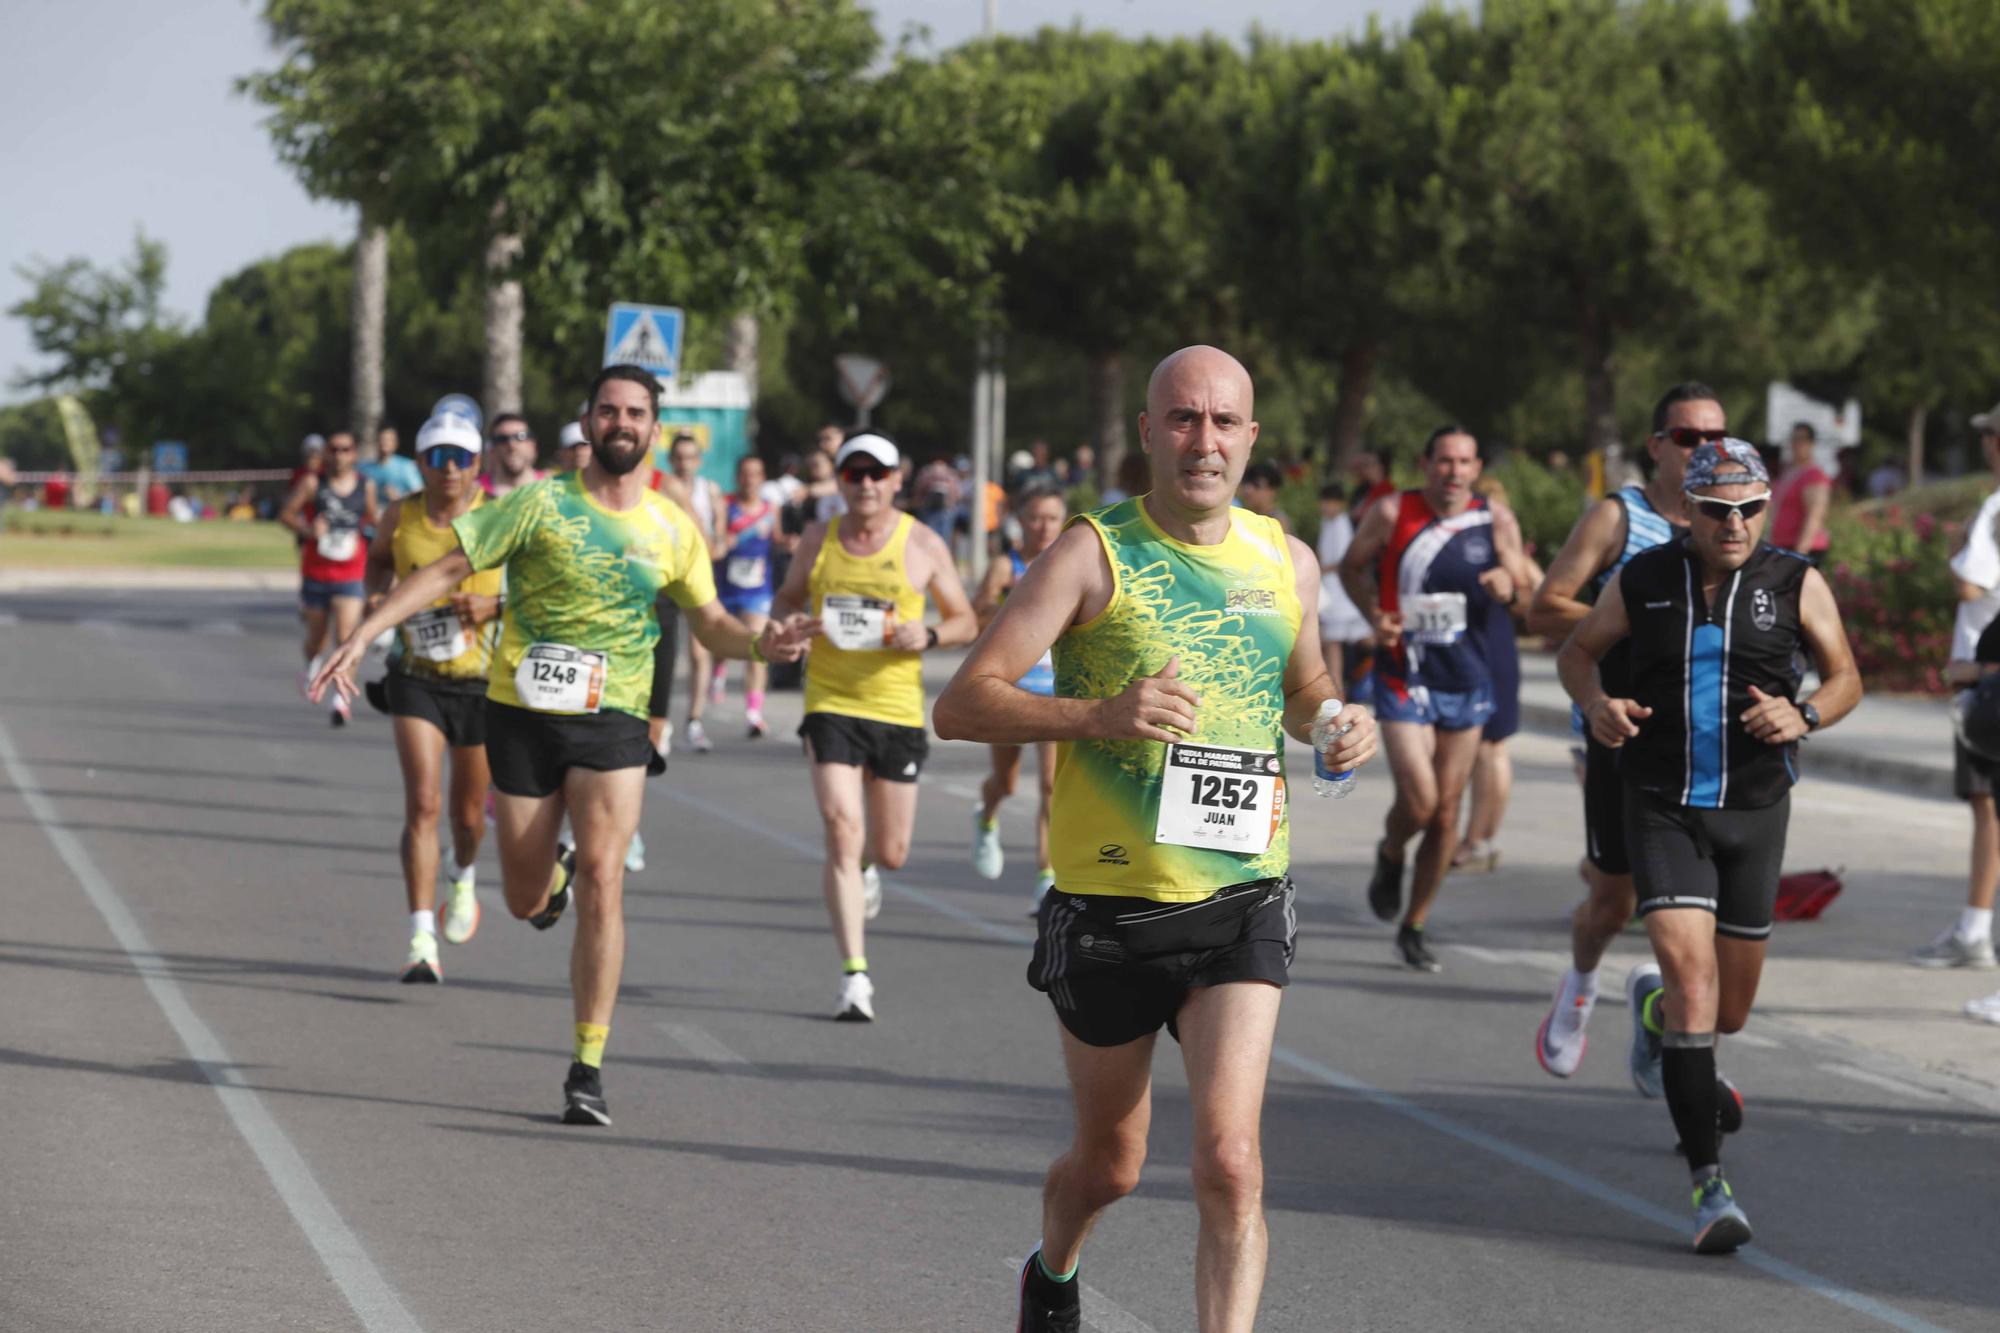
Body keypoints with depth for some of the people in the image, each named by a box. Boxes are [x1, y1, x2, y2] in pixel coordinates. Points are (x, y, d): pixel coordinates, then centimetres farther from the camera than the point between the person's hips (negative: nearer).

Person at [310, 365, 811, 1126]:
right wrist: (363, 635, -12)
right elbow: (446, 571, -4)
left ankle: (588, 1068, -11)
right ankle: (556, 876, 49)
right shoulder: (542, 505, -5)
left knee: (602, 879, -16)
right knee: (527, 901, 8)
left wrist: (759, 644, -10)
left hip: (613, 723, 0)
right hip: (522, 714, 0)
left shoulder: (672, 529, 4)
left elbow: (709, 621, 12)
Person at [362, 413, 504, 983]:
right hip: (417, 680, 0)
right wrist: (374, 596, -1)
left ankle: (464, 881, 50)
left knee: (469, 813, 14)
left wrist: (493, 606, -22)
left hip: (483, 682, 0)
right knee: (422, 804, -15)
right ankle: (422, 942, -17)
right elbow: (379, 557, 19)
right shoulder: (401, 517, -3)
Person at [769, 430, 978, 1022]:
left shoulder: (923, 545, 0)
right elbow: (786, 600, 18)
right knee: (842, 832, -15)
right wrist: (788, 625, -6)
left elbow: (966, 622, 6)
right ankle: (854, 975, -15)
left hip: (898, 710, 0)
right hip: (831, 703, 0)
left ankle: (863, 871, 48)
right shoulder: (817, 540, 4)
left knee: (890, 852, 8)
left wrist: (928, 635, -15)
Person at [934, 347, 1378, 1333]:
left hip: (1242, 904, 1)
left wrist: (1342, 722, 2)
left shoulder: (1286, 562, 6)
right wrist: (1101, 714, -28)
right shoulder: (1094, 555, -7)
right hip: (1110, 907, -1)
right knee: (1110, 1163, 16)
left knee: (1228, 1156, -17)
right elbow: (959, 707, -13)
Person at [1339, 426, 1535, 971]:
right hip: (1404, 676, -3)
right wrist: (1375, 614, -9)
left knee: (1446, 813, 5)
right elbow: (1352, 566, 7)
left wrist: (1509, 586, -22)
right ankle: (1389, 855, 20)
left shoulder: (1496, 521, 0)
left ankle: (1413, 927, 20)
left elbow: (1524, 592, 2)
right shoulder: (1393, 513, -6)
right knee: (1418, 800, -16)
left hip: (1467, 681, 3)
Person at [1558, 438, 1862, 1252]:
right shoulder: (1644, 582, -1)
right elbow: (1577, 650, 14)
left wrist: (1805, 717, -14)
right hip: (1664, 810, -2)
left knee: (1729, 1012, 12)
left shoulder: (1796, 585, -1)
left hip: (1755, 813, 2)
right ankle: (1708, 1185, -15)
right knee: (1692, 979, -18)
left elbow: (1845, 677, 8)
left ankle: (1651, 1004, 51)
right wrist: (1596, 704, -8)